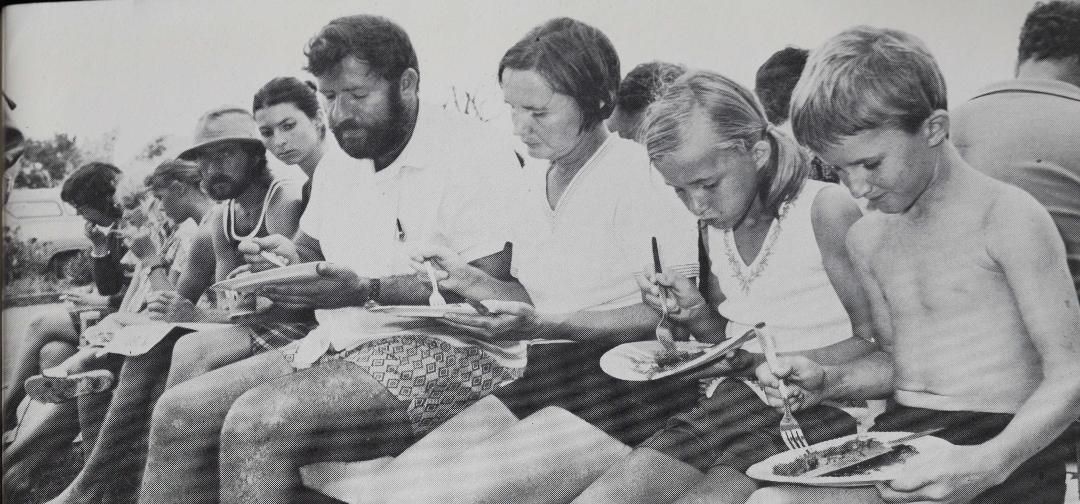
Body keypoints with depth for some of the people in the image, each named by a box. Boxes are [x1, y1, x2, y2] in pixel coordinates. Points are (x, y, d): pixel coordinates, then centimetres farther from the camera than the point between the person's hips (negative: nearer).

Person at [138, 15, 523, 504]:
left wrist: (367, 290, -26)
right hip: (342, 343, 8)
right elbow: (314, 248, 29)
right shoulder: (336, 168, 16)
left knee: (256, 423, -27)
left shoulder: (474, 155, -11)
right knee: (178, 412, -6)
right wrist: (290, 256, 4)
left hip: (447, 352, -8)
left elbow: (490, 291, -20)